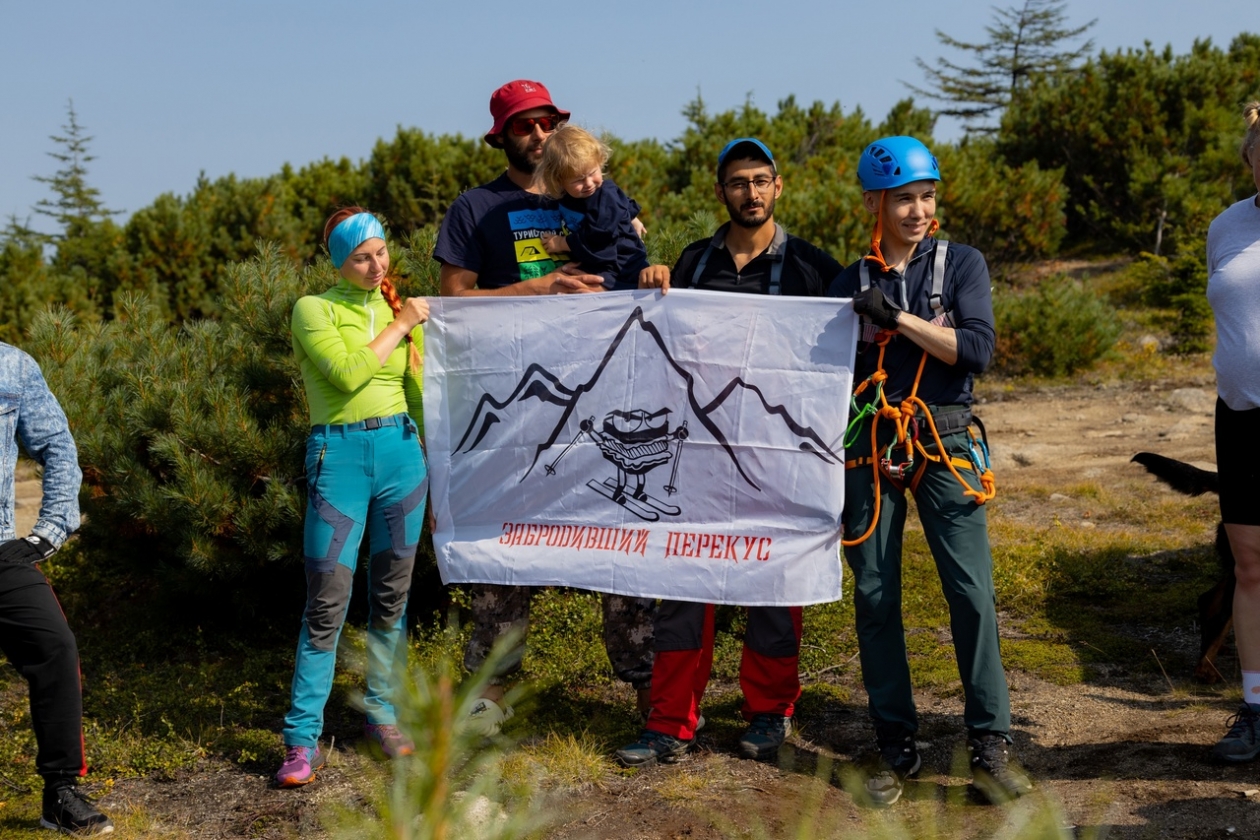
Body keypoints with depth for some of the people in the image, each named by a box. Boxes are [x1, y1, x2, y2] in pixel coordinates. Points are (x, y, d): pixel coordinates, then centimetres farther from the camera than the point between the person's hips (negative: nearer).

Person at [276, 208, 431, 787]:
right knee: (327, 604, -6)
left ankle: (383, 714, 25)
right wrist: (397, 326, -7)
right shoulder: (314, 309, -1)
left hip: (402, 452, 4)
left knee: (392, 594, 10)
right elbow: (347, 374, -16)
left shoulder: (406, 310, 12)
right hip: (339, 456, -4)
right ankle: (302, 741, 1)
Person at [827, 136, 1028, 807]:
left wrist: (897, 317, -15)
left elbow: (977, 349, -10)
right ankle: (895, 747, 13)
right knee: (874, 597, 3)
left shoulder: (961, 264, 4)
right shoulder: (851, 284, 9)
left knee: (972, 592, -8)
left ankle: (990, 744, 1)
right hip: (870, 447, 2)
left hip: (943, 442, -2)